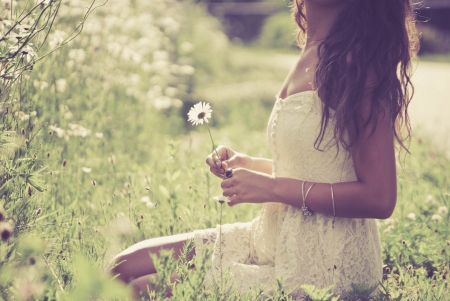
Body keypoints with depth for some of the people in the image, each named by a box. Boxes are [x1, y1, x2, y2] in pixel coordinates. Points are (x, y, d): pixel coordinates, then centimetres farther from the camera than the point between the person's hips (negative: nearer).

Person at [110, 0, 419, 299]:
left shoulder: (356, 63, -20)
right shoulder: (313, 55, 7)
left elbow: (379, 198, -22)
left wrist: (274, 188, -19)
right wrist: (248, 164, 2)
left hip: (322, 267, -8)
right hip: (274, 238, 8)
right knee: (128, 265, 3)